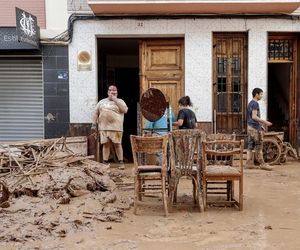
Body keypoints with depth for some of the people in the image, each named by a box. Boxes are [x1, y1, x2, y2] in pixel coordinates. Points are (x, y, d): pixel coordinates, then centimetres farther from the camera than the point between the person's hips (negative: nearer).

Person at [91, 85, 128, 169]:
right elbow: (96, 113, 15)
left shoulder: (120, 101, 9)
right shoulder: (102, 102, 16)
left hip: (116, 128, -2)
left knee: (117, 145, -1)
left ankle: (121, 162, 5)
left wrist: (115, 100, -8)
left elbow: (125, 110, -9)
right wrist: (94, 124, 5)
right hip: (103, 128, 2)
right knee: (105, 145, 3)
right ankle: (105, 162, 8)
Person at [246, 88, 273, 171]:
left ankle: (249, 163, 8)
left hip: (250, 127, 10)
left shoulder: (250, 103, 17)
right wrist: (265, 122, -18)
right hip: (255, 127, -10)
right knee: (258, 146, -5)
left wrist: (261, 125, 23)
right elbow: (254, 117, -21)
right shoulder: (255, 103, -13)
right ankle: (262, 164, 0)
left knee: (250, 145, 8)